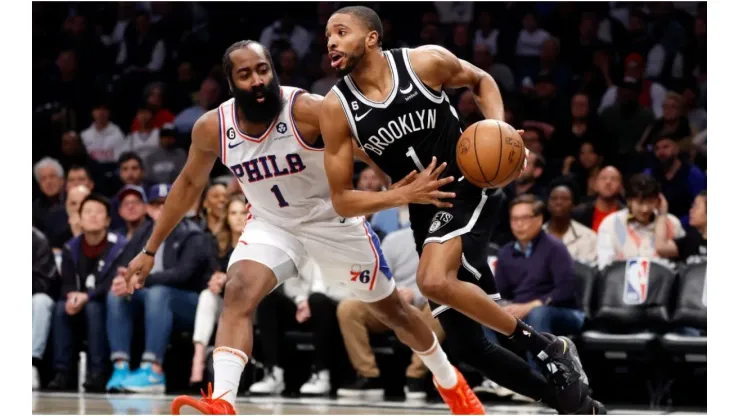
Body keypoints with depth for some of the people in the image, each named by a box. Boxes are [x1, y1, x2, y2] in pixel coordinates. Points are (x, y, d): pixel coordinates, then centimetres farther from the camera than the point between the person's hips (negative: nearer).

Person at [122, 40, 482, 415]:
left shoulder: (309, 111, -29)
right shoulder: (212, 128, -16)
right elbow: (189, 184, 2)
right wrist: (150, 250, 5)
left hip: (334, 221, -2)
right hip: (271, 224, 2)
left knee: (391, 308, 13)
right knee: (238, 293, -27)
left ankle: (451, 382, 38)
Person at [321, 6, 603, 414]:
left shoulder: (425, 61, -11)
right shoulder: (336, 108, -7)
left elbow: (481, 80, 10)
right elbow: (341, 200, -3)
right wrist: (404, 194, -18)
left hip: (468, 189, -4)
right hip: (425, 212, 4)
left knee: (434, 281, -33)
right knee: (470, 347, 2)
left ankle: (546, 346, -16)